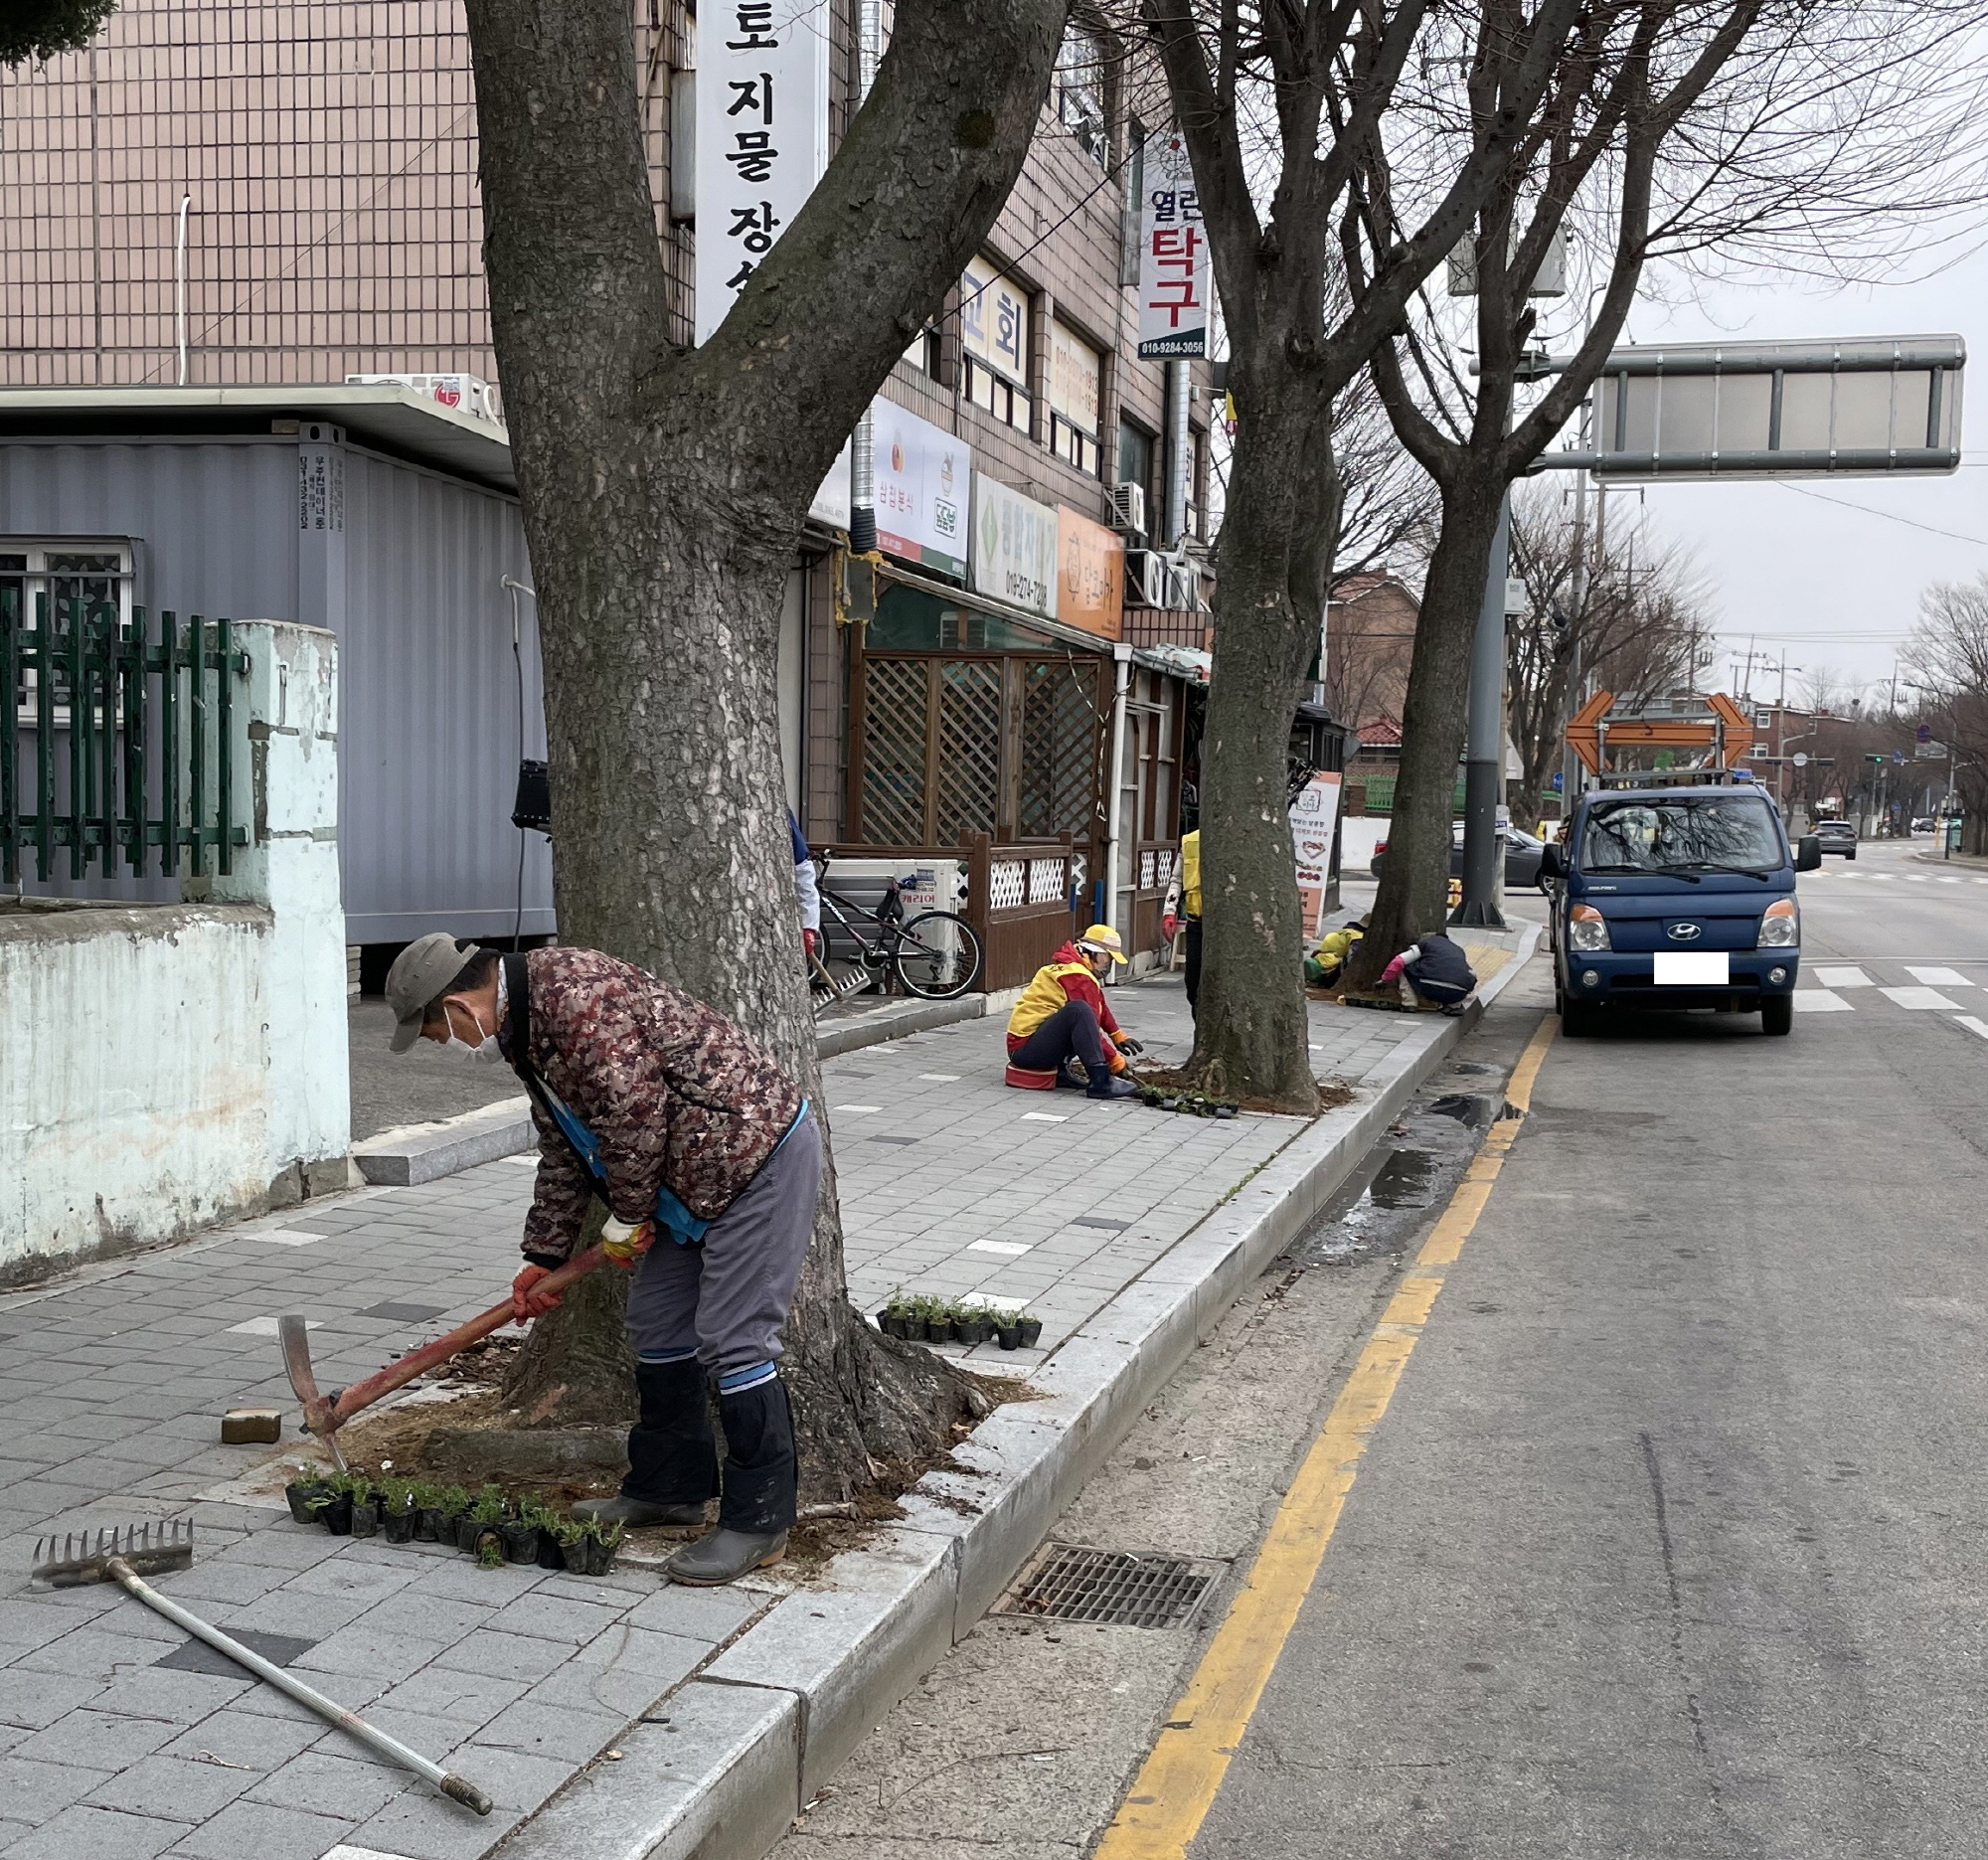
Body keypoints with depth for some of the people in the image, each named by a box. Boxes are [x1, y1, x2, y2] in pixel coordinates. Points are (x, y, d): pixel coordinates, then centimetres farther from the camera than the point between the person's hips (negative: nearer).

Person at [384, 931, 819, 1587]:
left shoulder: (576, 996, -24)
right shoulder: (525, 1028, 11)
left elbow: (635, 1115, -24)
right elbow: (564, 1151, 20)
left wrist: (627, 1216, -10)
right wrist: (545, 1256, 20)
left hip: (761, 1158, -11)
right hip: (690, 1176, 11)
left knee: (732, 1340, -10)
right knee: (656, 1326, 15)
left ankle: (758, 1520, -1)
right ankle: (671, 1487, 29)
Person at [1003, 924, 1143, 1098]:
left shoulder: (1067, 965, 15)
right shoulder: (1078, 977, -15)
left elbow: (1101, 1008, 22)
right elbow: (1090, 1027, -17)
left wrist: (1118, 1036, 15)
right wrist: (1115, 1061, -10)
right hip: (1026, 1049, -10)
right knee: (1078, 1010, -29)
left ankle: (1059, 1070, 8)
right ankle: (1100, 1081, -32)